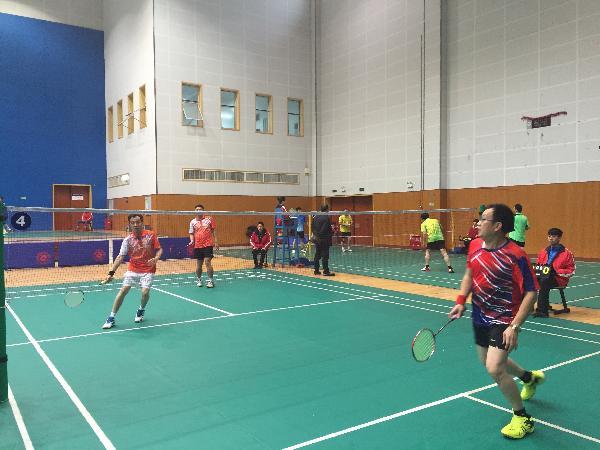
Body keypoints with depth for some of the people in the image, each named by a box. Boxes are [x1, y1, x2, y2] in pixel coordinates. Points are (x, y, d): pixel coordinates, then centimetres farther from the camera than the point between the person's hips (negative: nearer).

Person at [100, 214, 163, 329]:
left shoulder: (151, 235, -5)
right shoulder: (128, 240, -3)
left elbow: (159, 249, 0)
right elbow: (120, 257, -7)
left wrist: (156, 258, -22)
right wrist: (111, 273, -15)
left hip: (148, 270, -1)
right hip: (132, 269, 2)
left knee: (145, 292, -15)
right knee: (123, 290, -9)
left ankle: (141, 310, 19)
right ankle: (111, 318, 4)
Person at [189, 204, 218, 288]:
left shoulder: (209, 219, 2)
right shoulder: (193, 222, 7)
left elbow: (214, 230, 5)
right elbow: (191, 233, 11)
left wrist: (215, 241, 1)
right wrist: (192, 241, -8)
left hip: (208, 244, -2)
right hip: (197, 246, 3)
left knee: (208, 262, -9)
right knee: (199, 264, 9)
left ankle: (210, 280, -1)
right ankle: (199, 280, 24)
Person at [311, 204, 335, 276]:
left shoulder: (316, 217, 7)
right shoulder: (326, 218, -16)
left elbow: (313, 227, 11)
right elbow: (328, 229, -20)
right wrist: (332, 232, -3)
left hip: (316, 239, 7)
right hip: (324, 240, -7)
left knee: (317, 255, 12)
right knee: (325, 256, -4)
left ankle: (316, 270, 17)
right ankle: (326, 271, -3)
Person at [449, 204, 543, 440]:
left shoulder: (515, 256, -25)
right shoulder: (475, 246, -4)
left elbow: (531, 292, -21)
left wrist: (514, 327, -26)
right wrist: (461, 301, 0)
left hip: (504, 320, -8)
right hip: (480, 317, 8)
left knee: (494, 368, -16)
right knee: (489, 361, 23)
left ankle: (522, 418, 10)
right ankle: (530, 378, 53)